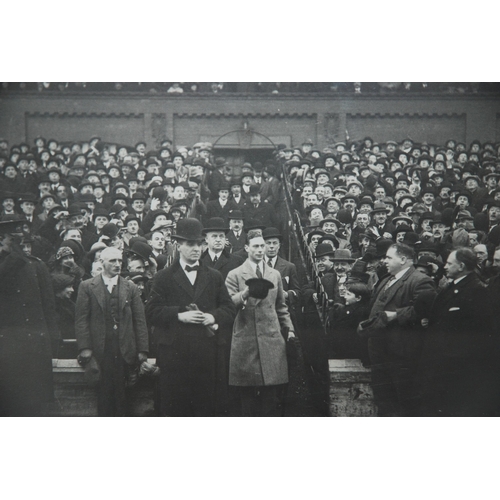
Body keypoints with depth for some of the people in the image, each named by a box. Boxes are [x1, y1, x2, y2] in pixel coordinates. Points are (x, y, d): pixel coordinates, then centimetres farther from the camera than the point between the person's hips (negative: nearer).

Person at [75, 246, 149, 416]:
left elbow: (140, 321, 8)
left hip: (125, 350, 1)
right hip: (99, 350, -1)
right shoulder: (87, 286, 5)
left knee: (121, 394, 0)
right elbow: (81, 319, 1)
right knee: (103, 393, -1)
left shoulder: (131, 288, 10)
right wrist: (84, 348, -8)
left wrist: (143, 350, 1)